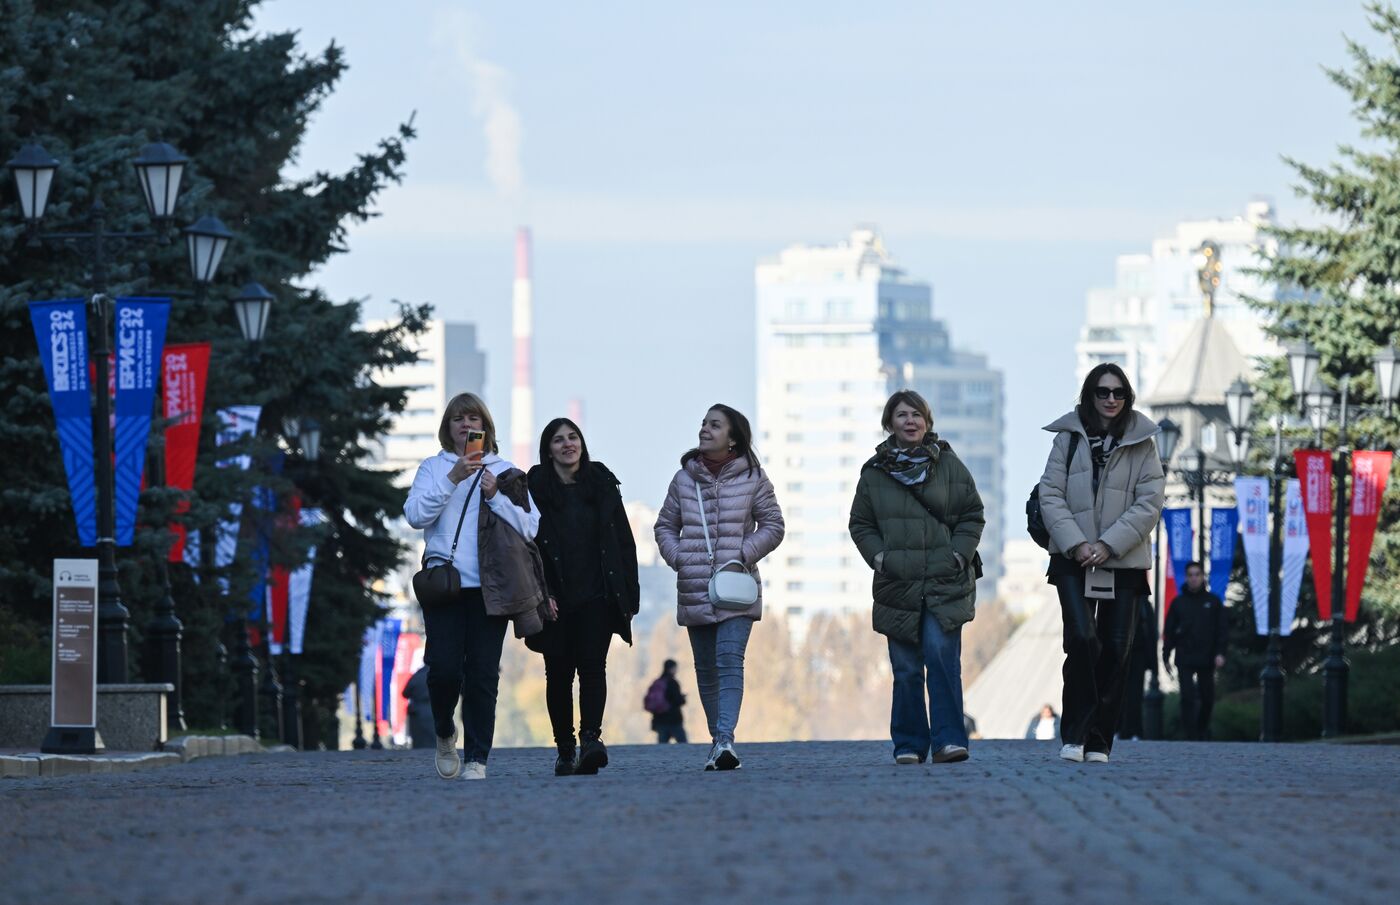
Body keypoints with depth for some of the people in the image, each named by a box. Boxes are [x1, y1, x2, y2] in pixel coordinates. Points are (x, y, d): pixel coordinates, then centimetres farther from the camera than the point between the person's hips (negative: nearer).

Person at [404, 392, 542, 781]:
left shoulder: (506, 472, 13)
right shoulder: (433, 468, 12)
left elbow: (531, 527, 5)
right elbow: (416, 515, -4)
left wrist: (496, 496, -7)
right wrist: (453, 479, -12)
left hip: (489, 585, 1)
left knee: (482, 674, -4)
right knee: (444, 668, -10)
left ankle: (476, 759, 0)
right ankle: (445, 735, 17)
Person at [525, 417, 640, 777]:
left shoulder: (603, 484, 9)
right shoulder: (535, 489, 3)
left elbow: (624, 541, 11)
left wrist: (629, 593, 5)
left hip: (597, 596, 0)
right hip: (556, 597, 0)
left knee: (592, 663, -14)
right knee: (559, 672, 3)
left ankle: (591, 737, -25)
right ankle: (565, 749, 9)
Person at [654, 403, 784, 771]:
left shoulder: (752, 478, 2)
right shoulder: (684, 479, 8)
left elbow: (772, 526, 4)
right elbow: (665, 526, 16)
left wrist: (742, 555, -9)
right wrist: (678, 558, -2)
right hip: (694, 588, 4)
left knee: (729, 660, -17)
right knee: (706, 668, 8)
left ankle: (724, 740, -27)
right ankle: (718, 741, 17)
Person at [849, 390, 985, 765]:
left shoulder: (949, 465, 5)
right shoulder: (874, 472, 8)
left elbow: (973, 516, 9)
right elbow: (860, 523, 14)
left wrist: (959, 554, -4)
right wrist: (879, 557, -1)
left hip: (946, 582, -2)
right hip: (898, 585, 2)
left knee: (942, 655, -15)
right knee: (906, 670, 2)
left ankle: (947, 740, -15)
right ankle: (909, 744, 9)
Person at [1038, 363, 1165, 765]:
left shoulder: (1141, 444, 3)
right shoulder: (1069, 438, 3)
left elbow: (1149, 502, -3)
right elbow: (1050, 495, 0)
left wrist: (1108, 544, -11)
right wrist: (1075, 544, -12)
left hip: (1124, 561, 1)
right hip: (1074, 559, -1)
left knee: (1116, 649, 1)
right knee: (1081, 638, -16)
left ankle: (1099, 741, 8)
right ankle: (1074, 735, -8)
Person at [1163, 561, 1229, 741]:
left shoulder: (1213, 601, 6)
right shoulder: (1178, 602, 7)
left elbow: (1223, 629, 4)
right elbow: (1169, 632, 9)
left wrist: (1220, 652, -8)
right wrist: (1166, 657, 4)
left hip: (1206, 659, 1)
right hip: (1185, 659, -1)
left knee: (1207, 698, 7)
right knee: (1188, 698, -9)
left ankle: (1202, 730, 26)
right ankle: (1191, 735, -9)